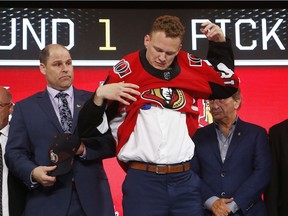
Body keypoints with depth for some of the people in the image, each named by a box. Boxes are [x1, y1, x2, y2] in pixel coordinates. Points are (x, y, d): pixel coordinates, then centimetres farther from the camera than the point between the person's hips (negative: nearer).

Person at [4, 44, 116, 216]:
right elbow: (14, 152, 2)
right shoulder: (25, 108, 7)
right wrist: (33, 172, -16)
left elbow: (112, 144, 3)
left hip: (92, 197, 1)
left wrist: (85, 148, -14)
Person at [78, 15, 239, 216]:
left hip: (187, 179, 3)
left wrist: (221, 44, 11)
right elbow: (90, 128, 0)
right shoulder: (126, 71, -2)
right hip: (142, 180, -3)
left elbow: (227, 87, 21)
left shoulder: (190, 67, 6)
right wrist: (99, 95, -19)